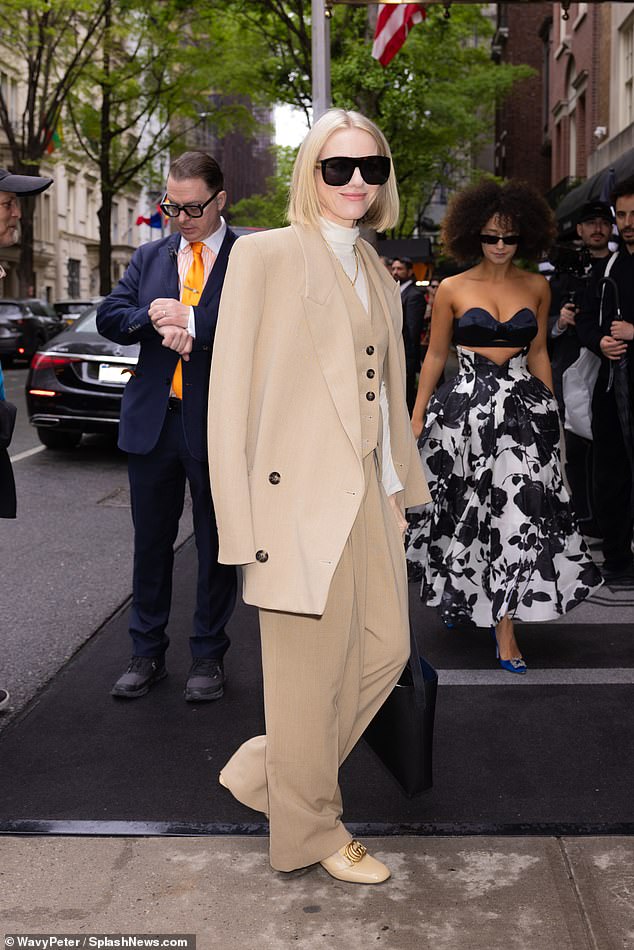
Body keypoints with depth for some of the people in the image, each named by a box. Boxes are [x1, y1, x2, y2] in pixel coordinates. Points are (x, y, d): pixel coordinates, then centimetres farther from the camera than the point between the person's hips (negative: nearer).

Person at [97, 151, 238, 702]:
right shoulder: (150, 257, 12)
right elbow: (109, 317, 3)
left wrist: (190, 320, -21)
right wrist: (156, 321, -15)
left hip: (217, 423, -4)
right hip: (152, 420, 4)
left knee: (217, 544, 8)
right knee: (151, 542, 12)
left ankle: (209, 656, 22)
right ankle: (148, 654, 25)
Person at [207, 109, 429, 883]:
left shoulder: (380, 277, 16)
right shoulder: (265, 255, -5)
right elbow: (230, 393, -10)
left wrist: (403, 486, 16)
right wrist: (240, 524, -15)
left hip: (370, 493, 8)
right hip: (302, 495, -7)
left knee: (386, 649, 10)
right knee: (311, 669, 4)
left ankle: (266, 771, 30)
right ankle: (310, 830, 25)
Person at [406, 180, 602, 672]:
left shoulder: (537, 287, 7)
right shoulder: (452, 290, 1)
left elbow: (538, 354, 13)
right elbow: (435, 357, 5)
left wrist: (551, 413, 10)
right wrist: (416, 419, 4)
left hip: (523, 409, 1)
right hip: (467, 408, -1)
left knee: (518, 512, -5)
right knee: (470, 511, 7)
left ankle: (505, 624, 3)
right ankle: (466, 598, 30)